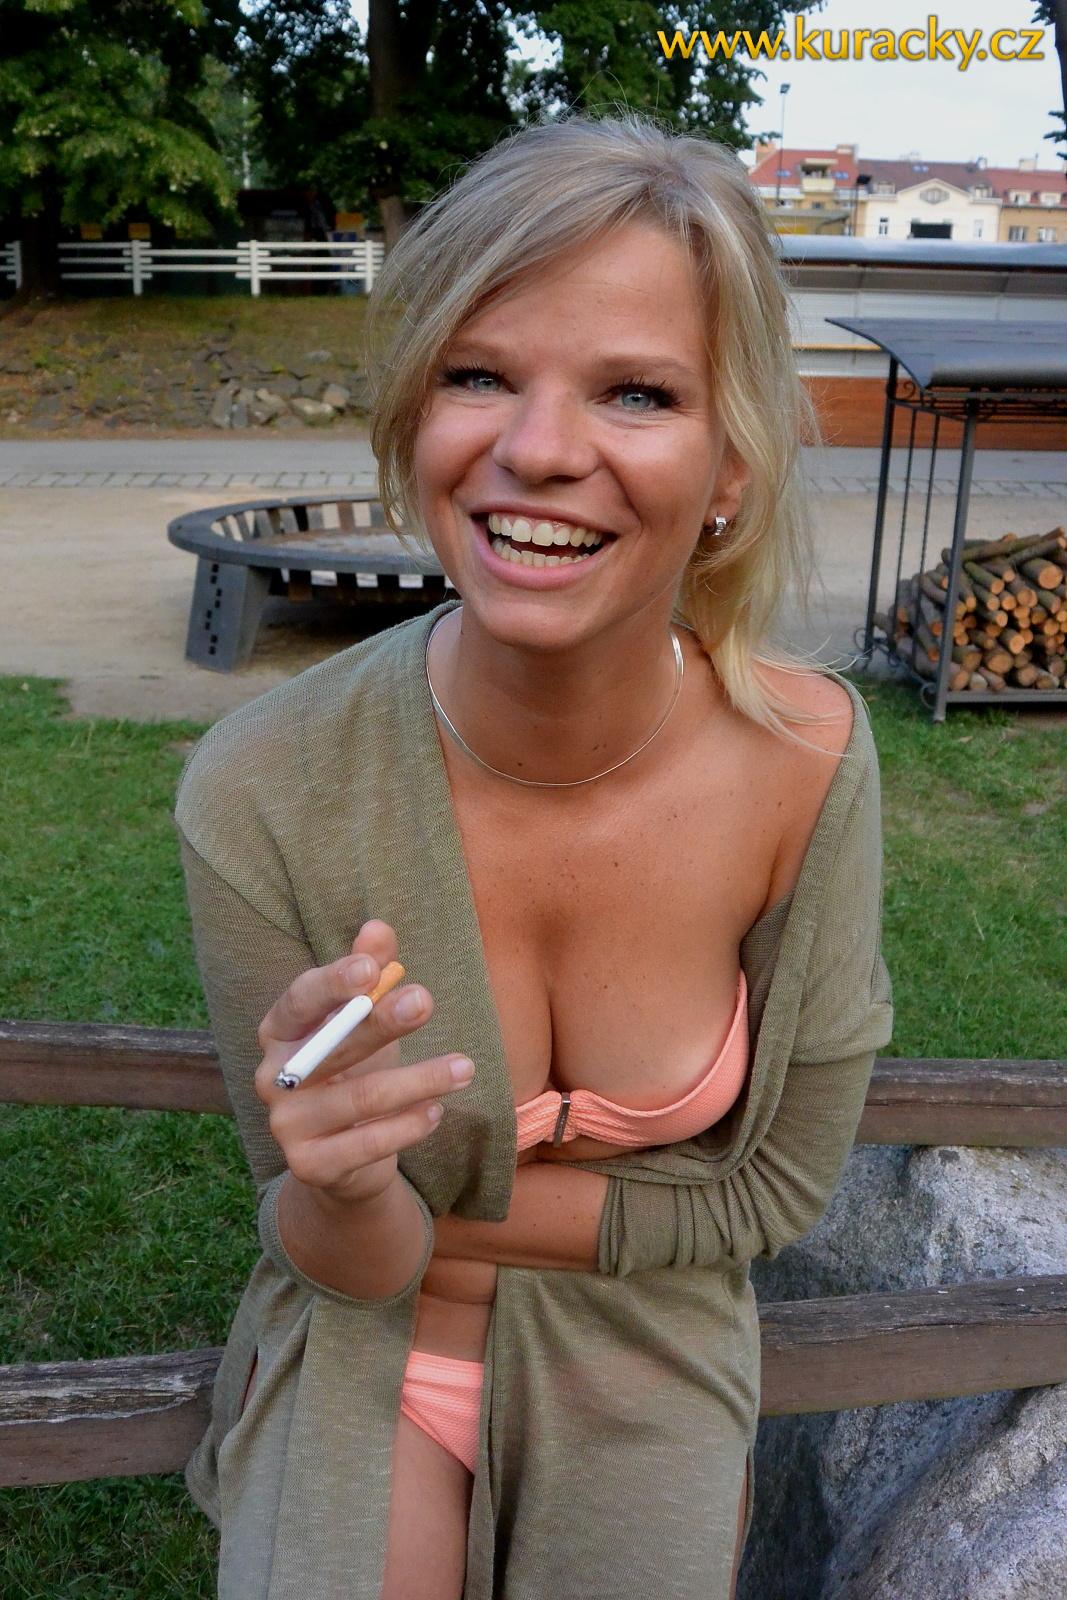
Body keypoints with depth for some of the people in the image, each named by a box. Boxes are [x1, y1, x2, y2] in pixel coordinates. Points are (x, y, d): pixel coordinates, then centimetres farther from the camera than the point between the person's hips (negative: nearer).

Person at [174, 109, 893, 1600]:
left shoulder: (808, 755, -22)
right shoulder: (263, 797, -25)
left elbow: (779, 1185, -10)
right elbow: (345, 1258, -13)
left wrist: (441, 1221, -14)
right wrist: (340, 1191, -35)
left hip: (647, 1351, 1)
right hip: (364, 1357, 0)